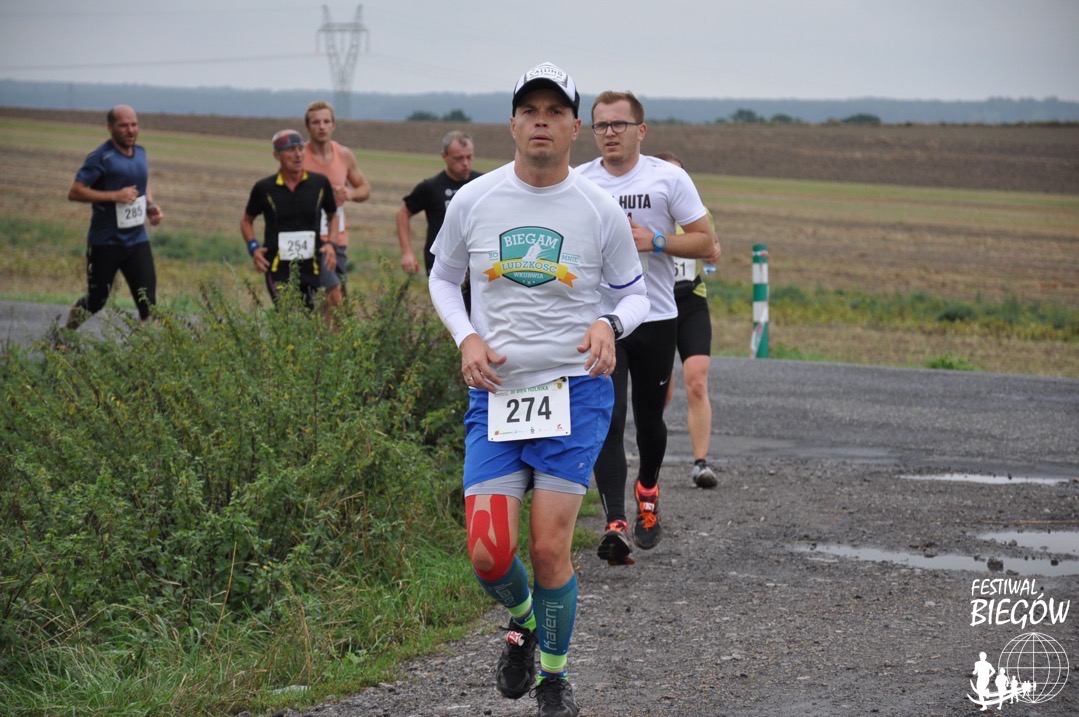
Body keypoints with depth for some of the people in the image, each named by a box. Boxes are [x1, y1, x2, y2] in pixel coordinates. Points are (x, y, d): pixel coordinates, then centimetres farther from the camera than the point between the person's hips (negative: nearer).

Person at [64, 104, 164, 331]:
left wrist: (151, 205, 5)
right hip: (105, 243, -5)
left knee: (147, 300, -5)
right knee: (95, 300, 7)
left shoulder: (140, 153, 9)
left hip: (137, 240, 5)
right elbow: (75, 192, -18)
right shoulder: (101, 158, -13)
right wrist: (115, 196, -23)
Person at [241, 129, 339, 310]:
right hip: (278, 270, -3)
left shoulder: (319, 183, 2)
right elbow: (246, 220, 14)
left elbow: (333, 216, 17)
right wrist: (253, 247, -3)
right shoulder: (264, 188, -1)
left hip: (311, 268, 3)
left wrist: (331, 244, 0)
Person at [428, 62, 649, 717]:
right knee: (488, 554, -8)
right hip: (496, 393, 2)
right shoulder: (473, 202, 1)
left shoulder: (600, 209, -2)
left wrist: (610, 323, -13)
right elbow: (442, 277, 16)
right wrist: (467, 338, -1)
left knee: (550, 548, -9)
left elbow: (634, 293, 10)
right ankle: (523, 620, 28)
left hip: (575, 391, -1)